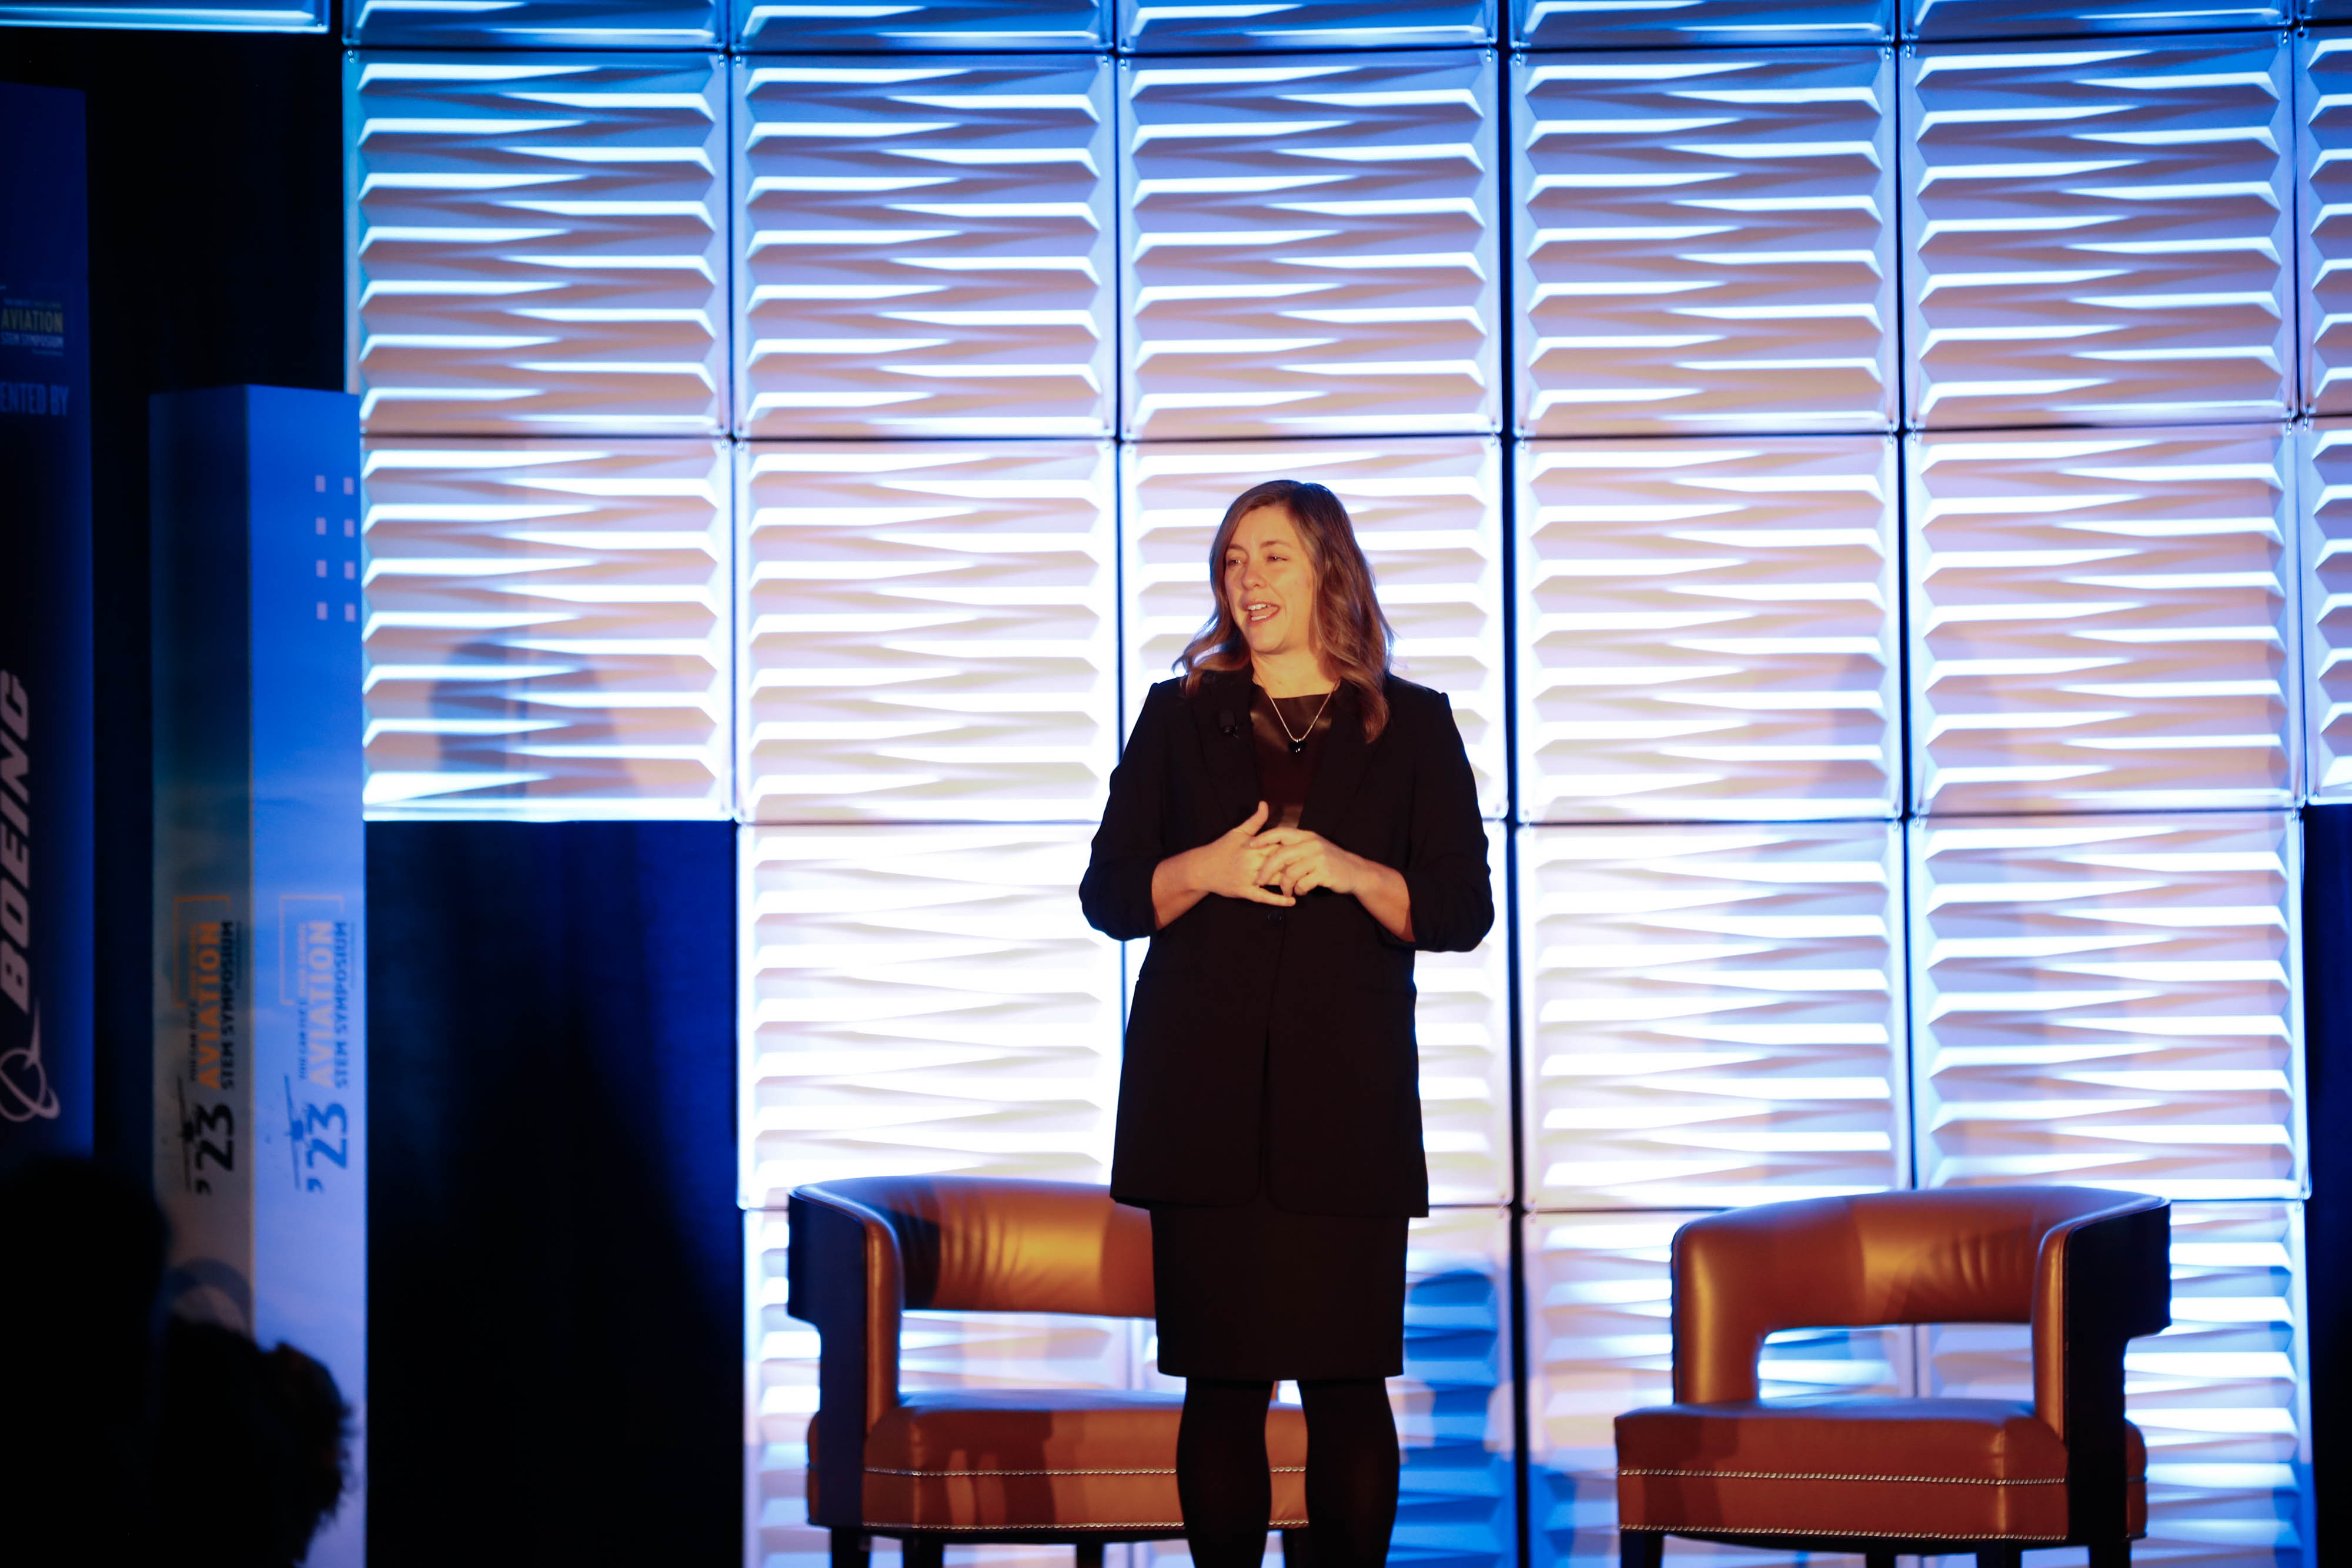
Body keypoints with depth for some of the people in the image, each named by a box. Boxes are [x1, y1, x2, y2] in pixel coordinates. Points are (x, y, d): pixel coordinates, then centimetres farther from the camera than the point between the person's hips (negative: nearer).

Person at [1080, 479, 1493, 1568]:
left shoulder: (1411, 727, 9)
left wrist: (1347, 872, -13)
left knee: (1346, 1378, -4)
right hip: (1205, 1094, 1)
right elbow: (1107, 894, 10)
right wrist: (1206, 871, -9)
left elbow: (1463, 910, 4)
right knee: (1221, 1379, -1)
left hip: (1346, 1096, -1)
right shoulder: (1180, 719, 12)